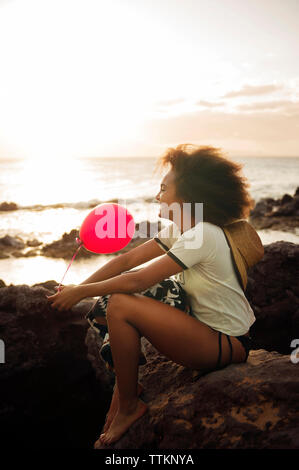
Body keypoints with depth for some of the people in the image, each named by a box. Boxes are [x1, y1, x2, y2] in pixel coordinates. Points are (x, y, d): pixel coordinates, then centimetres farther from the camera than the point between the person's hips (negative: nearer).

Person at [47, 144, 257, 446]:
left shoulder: (202, 235, -23)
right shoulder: (177, 230, 5)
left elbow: (138, 281, -25)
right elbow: (127, 260, 3)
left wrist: (80, 292, -14)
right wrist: (77, 288, -4)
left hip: (227, 343, -9)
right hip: (204, 326, 9)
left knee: (121, 306, -23)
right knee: (106, 304, 5)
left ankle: (129, 407, -4)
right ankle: (126, 385, 13)